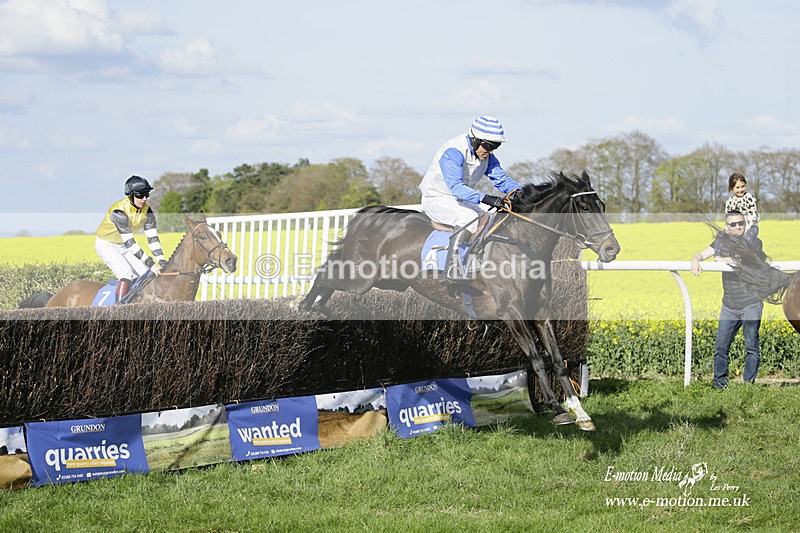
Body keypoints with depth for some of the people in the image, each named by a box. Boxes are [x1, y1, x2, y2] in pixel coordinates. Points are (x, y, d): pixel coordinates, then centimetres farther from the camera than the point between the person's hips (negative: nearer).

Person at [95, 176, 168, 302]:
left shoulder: (147, 211, -12)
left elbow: (153, 238, -12)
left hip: (122, 245, 7)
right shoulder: (119, 212, -32)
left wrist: (162, 262, -25)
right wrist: (150, 263, -38)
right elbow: (130, 243, -35)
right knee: (127, 276, -26)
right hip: (106, 244, -7)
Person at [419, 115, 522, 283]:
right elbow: (455, 186, -39)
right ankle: (451, 268, -37)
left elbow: (501, 178, 1)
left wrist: (516, 191, -21)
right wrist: (485, 198, -51)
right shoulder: (453, 152, -28)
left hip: (461, 201, 8)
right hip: (436, 199, -8)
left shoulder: (486, 154, 0)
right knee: (469, 217, -34)